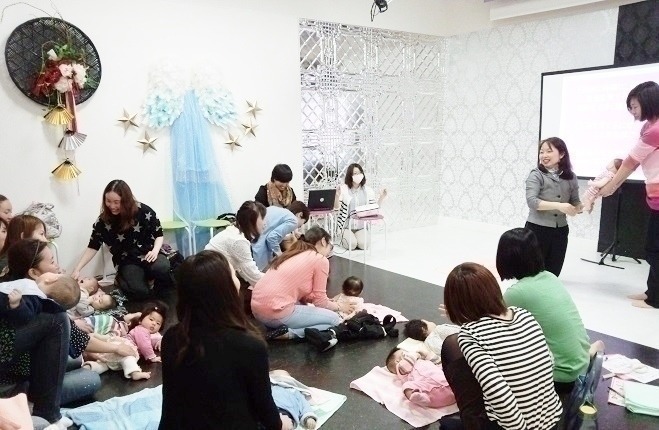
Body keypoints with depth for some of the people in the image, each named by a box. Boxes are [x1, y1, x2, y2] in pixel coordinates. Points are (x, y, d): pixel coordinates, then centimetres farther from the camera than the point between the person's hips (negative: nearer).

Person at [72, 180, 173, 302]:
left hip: (149, 255, -1)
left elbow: (159, 234, 1)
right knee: (139, 292, -26)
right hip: (128, 262, 1)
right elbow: (93, 247, 1)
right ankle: (122, 279, 9)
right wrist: (77, 269, -8)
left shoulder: (143, 211, -10)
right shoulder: (103, 220, -6)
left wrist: (155, 251, -18)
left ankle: (164, 289, -2)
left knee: (161, 268, -37)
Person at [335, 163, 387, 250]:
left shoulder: (368, 190, 2)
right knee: (352, 244, -21)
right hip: (346, 225, -3)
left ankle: (356, 237, 18)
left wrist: (381, 197, -10)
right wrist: (337, 195, -31)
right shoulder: (343, 189, -9)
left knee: (363, 245, -18)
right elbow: (336, 207, -13)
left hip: (361, 226, 3)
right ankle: (344, 237, 16)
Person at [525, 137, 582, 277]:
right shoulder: (536, 175, -11)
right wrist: (558, 205, -32)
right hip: (537, 229, -4)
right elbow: (532, 201, -22)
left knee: (553, 274, 15)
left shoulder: (570, 177, 3)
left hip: (560, 231, 4)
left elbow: (575, 203, 10)